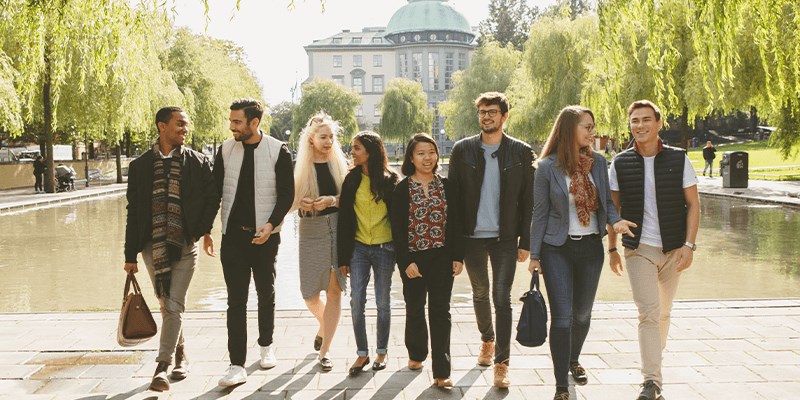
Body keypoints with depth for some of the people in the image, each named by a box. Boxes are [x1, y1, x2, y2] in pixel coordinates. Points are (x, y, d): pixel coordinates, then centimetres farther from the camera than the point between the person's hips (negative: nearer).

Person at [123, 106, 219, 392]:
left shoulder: (198, 162, 1)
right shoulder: (140, 166, 3)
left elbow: (212, 196, 10)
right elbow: (133, 211, 5)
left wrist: (205, 229, -1)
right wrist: (130, 254, 5)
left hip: (185, 245, -2)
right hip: (152, 247, 2)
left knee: (174, 306, -6)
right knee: (167, 306, 12)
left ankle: (162, 367, -1)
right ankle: (180, 352, 32)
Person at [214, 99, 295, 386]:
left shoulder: (278, 151, -7)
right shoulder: (226, 150, 2)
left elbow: (287, 194, -5)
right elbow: (215, 190, 6)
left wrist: (271, 224, -18)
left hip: (264, 235, -1)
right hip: (233, 235, 1)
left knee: (266, 294, 16)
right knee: (236, 301, -2)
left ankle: (266, 345, 38)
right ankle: (237, 365, 0)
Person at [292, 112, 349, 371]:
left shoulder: (341, 164, 5)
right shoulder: (298, 167, 3)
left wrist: (333, 200, -15)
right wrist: (301, 203, -16)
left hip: (339, 230, 0)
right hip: (311, 232, 0)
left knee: (334, 291, -1)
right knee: (310, 295, 2)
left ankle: (324, 352, 9)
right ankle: (324, 325, 38)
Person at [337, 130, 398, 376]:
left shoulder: (389, 181, -2)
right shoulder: (351, 180, 3)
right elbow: (344, 220, 3)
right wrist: (343, 257, 0)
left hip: (384, 248, -1)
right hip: (358, 247, 2)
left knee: (383, 303, 8)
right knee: (356, 301, -3)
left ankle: (382, 351, 22)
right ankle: (362, 353, 9)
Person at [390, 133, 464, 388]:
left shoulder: (445, 185, 4)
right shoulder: (403, 188, -3)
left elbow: (454, 222, 5)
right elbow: (397, 228, -6)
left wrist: (458, 257, 0)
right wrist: (406, 261, -12)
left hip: (442, 257, 1)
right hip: (413, 258, -1)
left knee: (440, 312, 1)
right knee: (415, 309, 14)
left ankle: (441, 371, 5)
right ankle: (417, 354, 36)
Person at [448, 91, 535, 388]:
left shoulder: (521, 152, -1)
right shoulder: (463, 149, 1)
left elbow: (528, 200, 0)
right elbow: (452, 194, 2)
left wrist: (525, 241, -4)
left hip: (505, 238, -2)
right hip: (472, 236, 2)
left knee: (502, 297, -5)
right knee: (480, 293, 17)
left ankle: (501, 363, 3)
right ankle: (486, 341, 40)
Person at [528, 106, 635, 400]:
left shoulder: (598, 162, 1)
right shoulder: (547, 167, -9)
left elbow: (606, 201, 9)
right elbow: (540, 213, -4)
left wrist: (615, 220, -14)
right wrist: (534, 255, -2)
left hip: (591, 246, 4)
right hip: (558, 248, -4)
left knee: (582, 312, 17)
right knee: (561, 317, -7)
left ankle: (573, 360, 44)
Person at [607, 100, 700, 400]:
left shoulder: (678, 159, -1)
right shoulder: (620, 163, 0)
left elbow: (693, 204, 0)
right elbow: (613, 208, 6)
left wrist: (689, 245, -9)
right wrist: (612, 248, 6)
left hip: (673, 249, 1)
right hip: (639, 249, -1)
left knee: (663, 312, 14)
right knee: (649, 313, -10)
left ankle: (655, 354, 38)